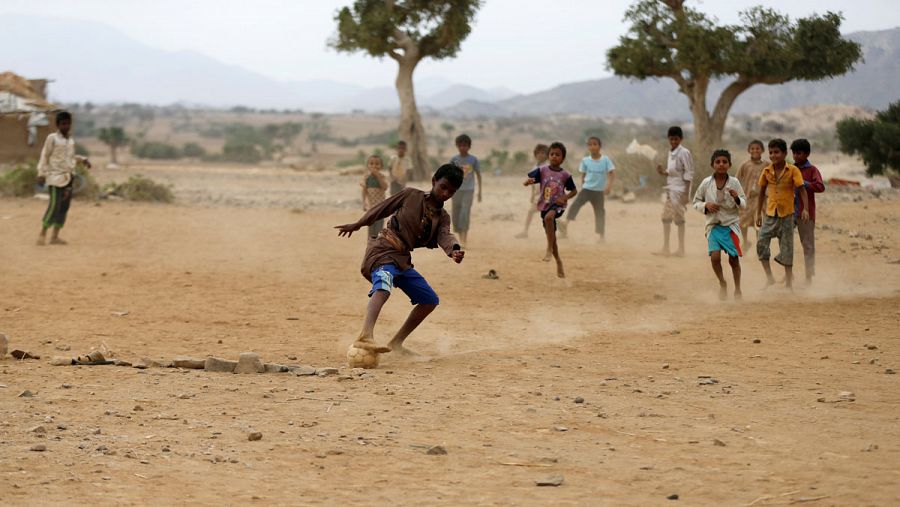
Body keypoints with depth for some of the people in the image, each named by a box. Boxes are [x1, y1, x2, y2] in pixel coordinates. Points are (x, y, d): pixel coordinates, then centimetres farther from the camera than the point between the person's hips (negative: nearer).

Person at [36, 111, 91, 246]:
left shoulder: (71, 140, 12)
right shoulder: (52, 138, -5)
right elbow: (44, 156, -6)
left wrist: (83, 160, 8)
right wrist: (41, 174, -11)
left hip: (68, 177, 7)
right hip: (55, 176, -7)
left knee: (64, 207, 3)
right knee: (54, 205, -13)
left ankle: (54, 237, 6)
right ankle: (43, 234, -6)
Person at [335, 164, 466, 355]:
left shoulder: (442, 217, 13)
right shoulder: (411, 195, 2)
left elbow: (445, 236, -7)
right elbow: (383, 208, 11)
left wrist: (454, 250, -30)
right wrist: (357, 225, 16)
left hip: (402, 260, 7)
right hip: (383, 251, -7)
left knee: (430, 300, 11)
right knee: (384, 285, -34)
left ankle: (396, 343, 21)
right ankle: (365, 337, -58)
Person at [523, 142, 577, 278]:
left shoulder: (565, 175, -3)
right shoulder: (542, 170, -2)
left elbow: (574, 190, 8)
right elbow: (526, 182, -6)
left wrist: (565, 198, -11)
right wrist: (529, 181, -30)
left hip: (558, 205, -3)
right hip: (545, 205, 3)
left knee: (549, 217, -37)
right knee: (551, 236, 9)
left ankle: (549, 249, -29)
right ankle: (558, 262, 28)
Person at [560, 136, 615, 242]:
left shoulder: (606, 160, -5)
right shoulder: (585, 160, 1)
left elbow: (612, 174, -8)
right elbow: (583, 175, 11)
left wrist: (608, 185, -22)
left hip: (599, 191, 0)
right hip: (586, 188, 0)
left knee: (599, 212, 5)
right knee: (576, 203, -24)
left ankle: (600, 235, 16)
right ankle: (566, 223, -38)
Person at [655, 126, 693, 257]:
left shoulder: (684, 153, -13)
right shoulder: (671, 153, 11)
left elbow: (689, 174, -14)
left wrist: (686, 194, -18)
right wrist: (662, 172, -2)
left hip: (680, 190, -9)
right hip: (670, 188, 9)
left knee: (679, 218, -4)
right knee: (666, 217, 11)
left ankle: (681, 249, 2)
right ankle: (665, 248, 17)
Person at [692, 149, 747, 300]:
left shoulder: (734, 182, -5)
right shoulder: (706, 183, -4)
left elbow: (744, 205, 0)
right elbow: (696, 202, 7)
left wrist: (737, 198, -20)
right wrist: (706, 205, -12)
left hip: (731, 224, 0)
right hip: (713, 225, 0)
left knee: (734, 259, 2)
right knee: (715, 256, -16)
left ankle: (737, 289, 22)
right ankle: (722, 284, 10)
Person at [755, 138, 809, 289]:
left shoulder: (793, 170, -8)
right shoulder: (766, 171, 1)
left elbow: (802, 190, -10)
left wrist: (805, 209, -23)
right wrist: (759, 213, 12)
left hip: (787, 214, -3)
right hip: (770, 214, 3)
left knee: (787, 247, 4)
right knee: (761, 243, -13)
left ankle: (789, 281, 14)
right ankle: (769, 275, -4)